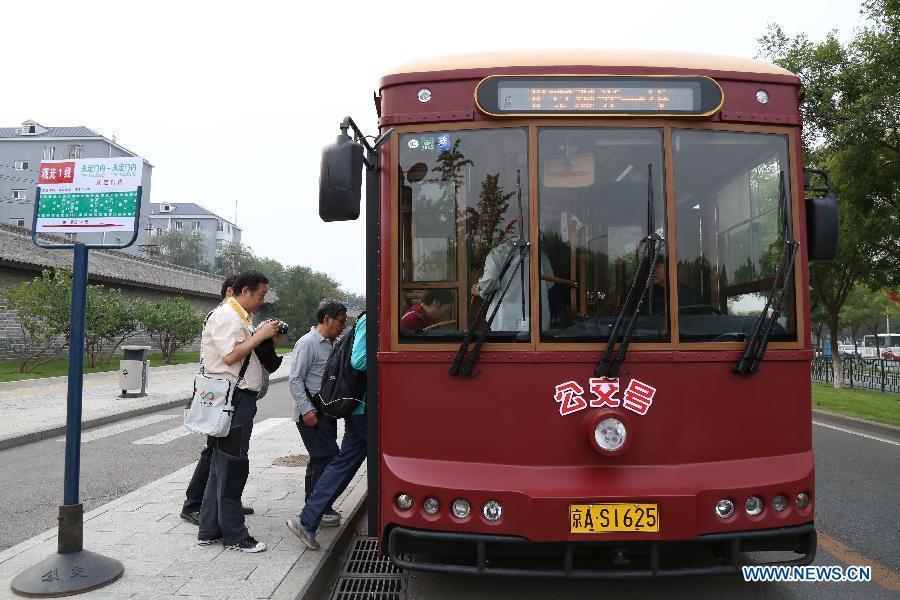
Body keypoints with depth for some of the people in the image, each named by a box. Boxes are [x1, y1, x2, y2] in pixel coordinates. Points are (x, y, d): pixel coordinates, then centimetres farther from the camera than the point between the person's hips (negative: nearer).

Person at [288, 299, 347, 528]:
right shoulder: (307, 343, -11)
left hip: (327, 412, 9)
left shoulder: (331, 344, 15)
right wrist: (306, 409, -19)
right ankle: (321, 510, -1)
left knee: (319, 458, 14)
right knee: (328, 457, -10)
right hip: (311, 412, -9)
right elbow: (295, 379, -14)